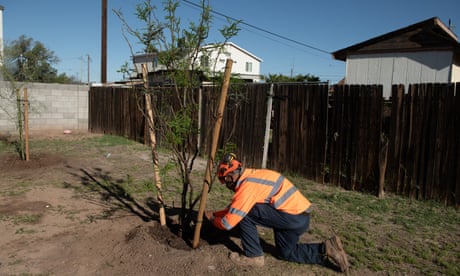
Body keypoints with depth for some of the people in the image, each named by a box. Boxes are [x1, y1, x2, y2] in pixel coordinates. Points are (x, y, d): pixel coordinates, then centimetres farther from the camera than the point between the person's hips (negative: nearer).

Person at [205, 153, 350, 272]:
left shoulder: (247, 186, -19)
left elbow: (228, 223, -14)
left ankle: (253, 256, 3)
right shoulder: (250, 176, 10)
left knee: (244, 214, -10)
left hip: (293, 216, -10)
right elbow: (234, 208, 24)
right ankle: (326, 249, 18)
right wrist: (214, 213, 21)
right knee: (286, 252, 26)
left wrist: (213, 219, 6)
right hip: (300, 216, 10)